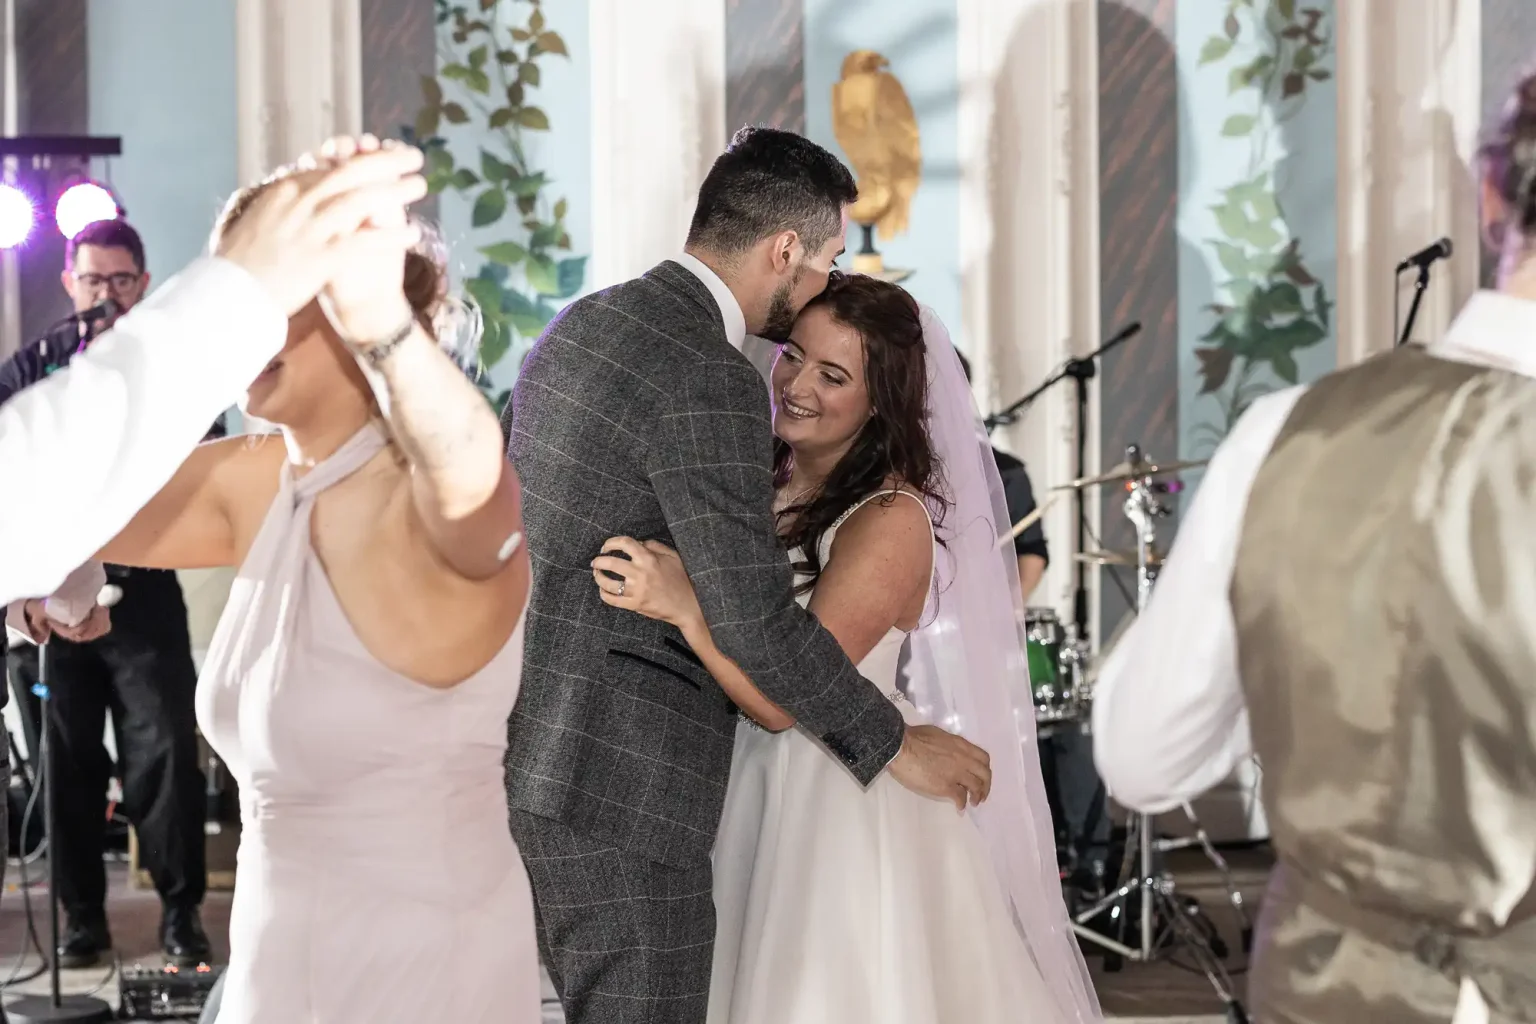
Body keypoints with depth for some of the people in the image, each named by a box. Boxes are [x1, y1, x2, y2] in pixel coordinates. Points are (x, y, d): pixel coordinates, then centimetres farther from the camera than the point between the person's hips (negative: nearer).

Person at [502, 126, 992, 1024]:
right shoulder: (709, 382, -18)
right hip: (619, 783, -10)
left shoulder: (577, 330, 12)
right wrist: (895, 745, -8)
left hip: (536, 759, 10)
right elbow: (758, 624, -20)